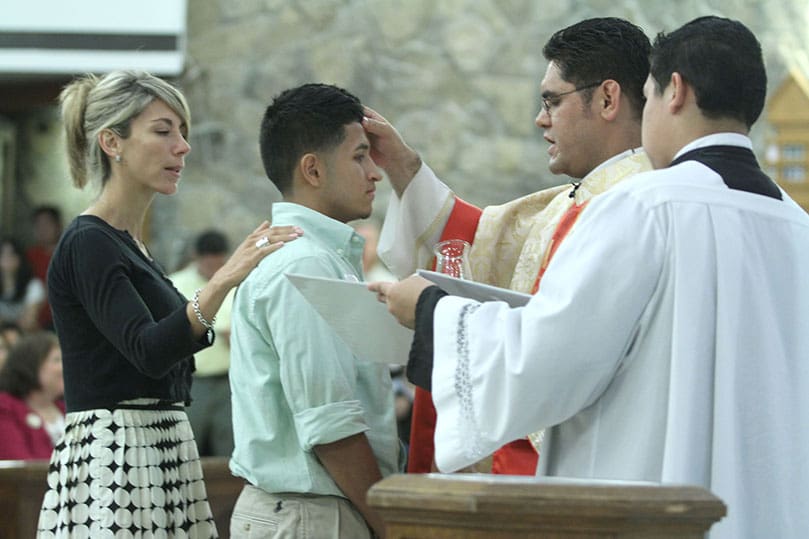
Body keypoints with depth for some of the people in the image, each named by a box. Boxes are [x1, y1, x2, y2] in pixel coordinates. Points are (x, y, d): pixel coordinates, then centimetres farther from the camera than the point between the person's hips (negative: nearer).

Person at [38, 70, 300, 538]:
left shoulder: (131, 245, 18)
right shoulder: (87, 244, -11)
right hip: (112, 464, -9)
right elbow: (148, 351, -25)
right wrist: (224, 281, -35)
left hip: (158, 459, 9)